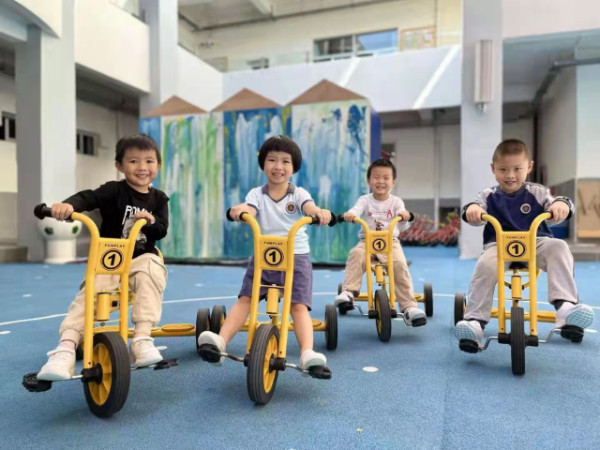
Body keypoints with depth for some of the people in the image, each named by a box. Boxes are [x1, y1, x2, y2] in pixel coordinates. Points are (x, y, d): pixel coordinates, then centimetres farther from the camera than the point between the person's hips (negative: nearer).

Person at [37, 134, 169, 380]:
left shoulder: (158, 198, 8)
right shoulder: (114, 190, -2)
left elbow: (161, 231, 2)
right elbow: (88, 197, -20)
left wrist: (152, 221, -21)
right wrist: (68, 204, -43)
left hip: (142, 258, 1)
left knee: (152, 272, -32)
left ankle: (142, 339, -31)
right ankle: (65, 349, -25)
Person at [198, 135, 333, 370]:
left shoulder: (298, 193, 4)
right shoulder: (257, 194, 6)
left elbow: (309, 207, -18)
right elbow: (249, 211, -15)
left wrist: (319, 212, -44)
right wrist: (239, 210, -41)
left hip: (296, 257, -1)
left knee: (299, 306, -13)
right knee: (244, 298, -11)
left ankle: (307, 353, -22)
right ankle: (221, 341, -19)